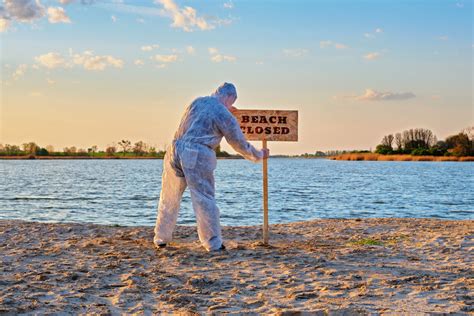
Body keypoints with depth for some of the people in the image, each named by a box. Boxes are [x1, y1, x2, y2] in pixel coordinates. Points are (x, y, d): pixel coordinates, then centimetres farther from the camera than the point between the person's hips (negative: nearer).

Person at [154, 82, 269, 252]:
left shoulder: (197, 101, 16)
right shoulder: (225, 116, 0)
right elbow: (241, 145, 9)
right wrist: (259, 155, 26)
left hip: (175, 150, 6)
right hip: (197, 156, -6)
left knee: (169, 198, 15)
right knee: (204, 200, 0)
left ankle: (161, 239, 24)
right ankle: (213, 243, 1)